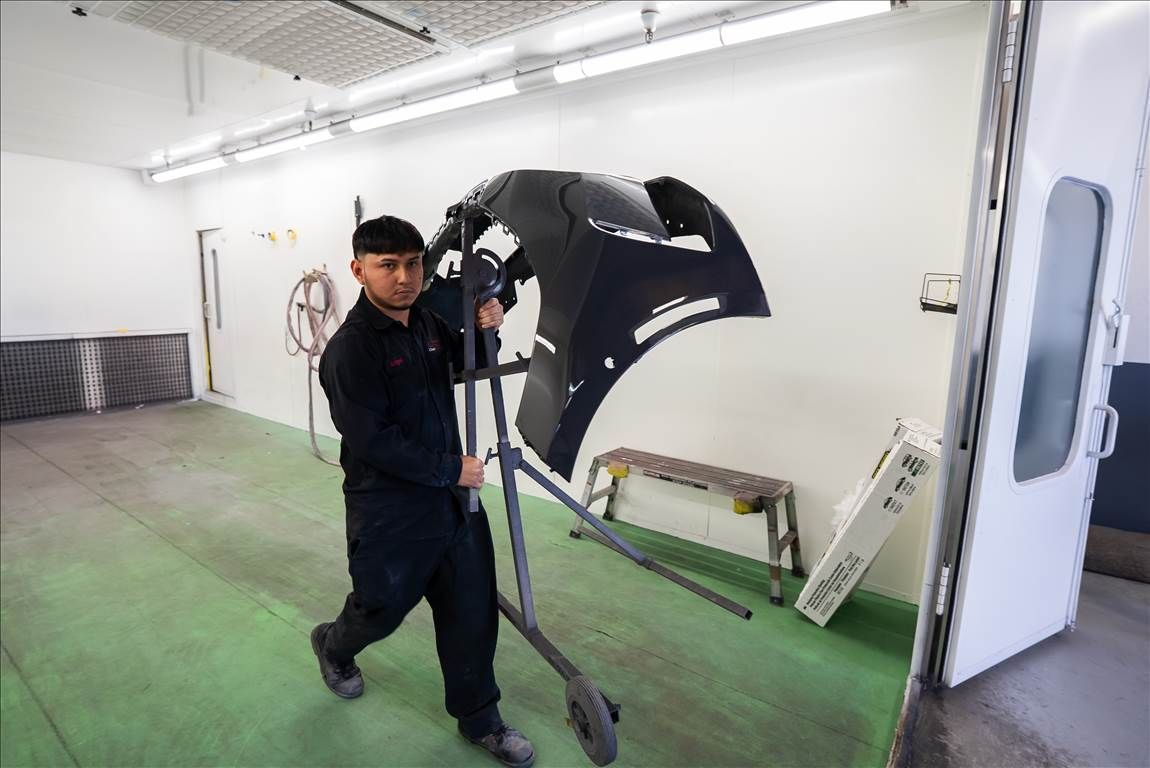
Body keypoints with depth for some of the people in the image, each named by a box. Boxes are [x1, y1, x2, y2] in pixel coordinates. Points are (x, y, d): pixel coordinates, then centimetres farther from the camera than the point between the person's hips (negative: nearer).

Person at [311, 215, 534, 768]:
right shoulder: (349, 349, -18)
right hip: (389, 515, -6)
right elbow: (374, 441, -22)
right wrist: (451, 469, -19)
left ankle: (479, 719, 33)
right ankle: (333, 645, 54)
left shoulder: (428, 323, 3)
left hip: (453, 500, 6)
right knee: (382, 608, 18)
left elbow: (465, 365, 18)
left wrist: (485, 328, -4)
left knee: (473, 612, 12)